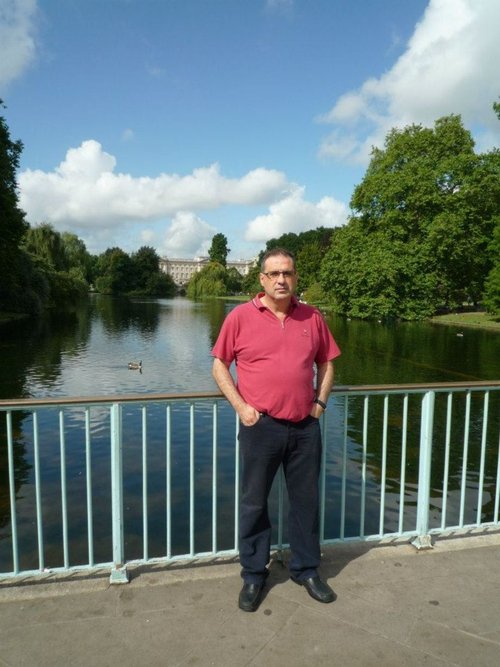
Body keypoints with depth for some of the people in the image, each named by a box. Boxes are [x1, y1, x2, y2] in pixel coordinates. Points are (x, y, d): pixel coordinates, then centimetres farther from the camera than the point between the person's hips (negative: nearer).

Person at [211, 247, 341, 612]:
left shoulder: (313, 317, 4)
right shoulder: (241, 316, -4)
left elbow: (326, 364, 14)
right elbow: (220, 365, 1)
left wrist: (320, 402, 4)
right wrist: (240, 406, -8)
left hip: (305, 427, 3)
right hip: (260, 426, -2)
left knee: (306, 500, 15)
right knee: (254, 503, 11)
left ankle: (306, 569, 36)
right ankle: (253, 575, 31)